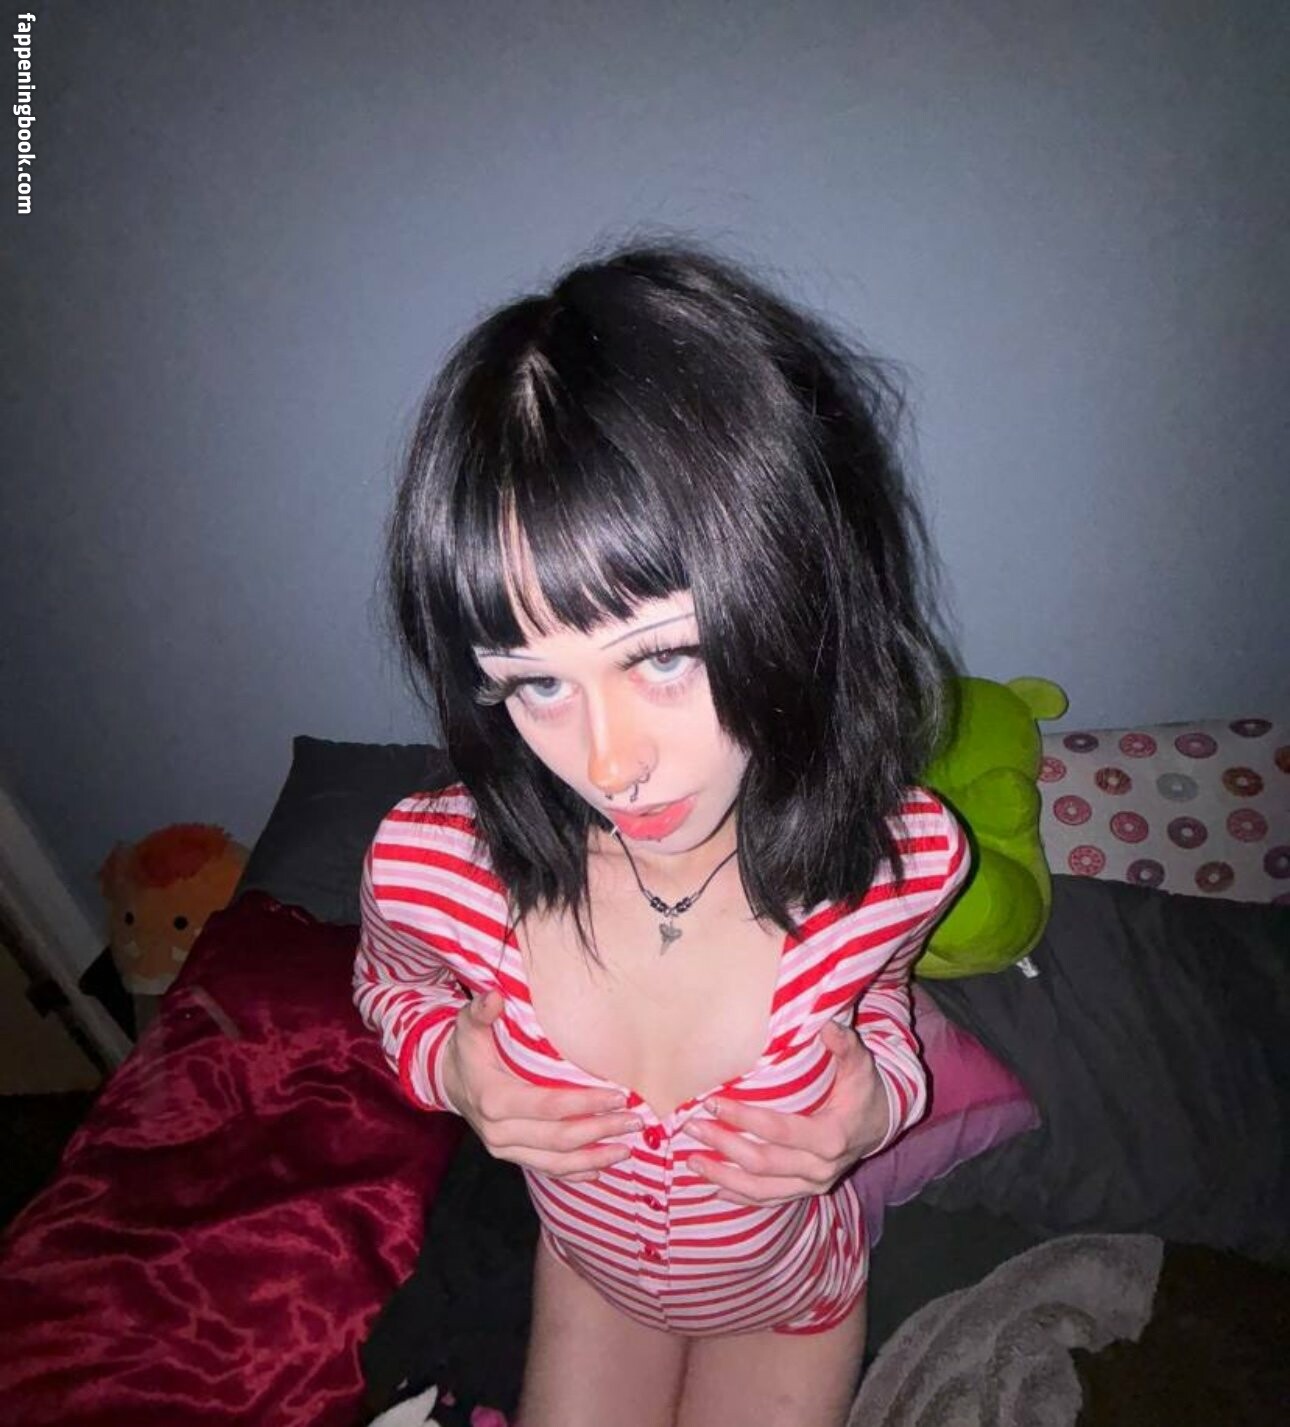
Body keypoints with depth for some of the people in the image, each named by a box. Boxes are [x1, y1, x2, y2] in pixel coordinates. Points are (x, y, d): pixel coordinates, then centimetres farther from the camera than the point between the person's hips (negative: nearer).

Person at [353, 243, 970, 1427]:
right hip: (590, 1272, 0)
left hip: (792, 1294, 1)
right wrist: (451, 1067, -28)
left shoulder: (898, 861, -34)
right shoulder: (433, 870, -34)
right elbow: (390, 987, -8)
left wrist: (879, 1095, -28)